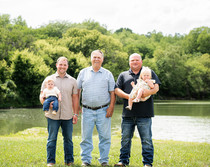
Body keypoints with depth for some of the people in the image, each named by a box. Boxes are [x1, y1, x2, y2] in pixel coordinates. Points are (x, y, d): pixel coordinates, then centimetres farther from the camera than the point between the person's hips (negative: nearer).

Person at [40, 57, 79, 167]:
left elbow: (75, 98, 11)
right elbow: (42, 96, 4)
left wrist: (75, 113, 6)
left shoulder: (72, 81, 10)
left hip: (67, 116, 1)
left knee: (68, 139, 7)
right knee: (52, 139, 2)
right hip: (53, 115, -1)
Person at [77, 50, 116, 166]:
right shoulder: (83, 73, 10)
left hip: (103, 110, 0)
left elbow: (112, 92, 6)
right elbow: (77, 90, 13)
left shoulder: (108, 74, 8)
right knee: (86, 137, 3)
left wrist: (111, 107, -4)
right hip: (87, 111, 1)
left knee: (105, 137, 1)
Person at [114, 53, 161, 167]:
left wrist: (149, 92, -21)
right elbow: (117, 90, 7)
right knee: (125, 139, 8)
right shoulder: (123, 75, 17)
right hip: (127, 114, 2)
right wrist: (127, 96, -11)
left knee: (146, 139, -2)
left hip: (144, 114, -2)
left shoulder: (149, 73, 13)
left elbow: (156, 87, 1)